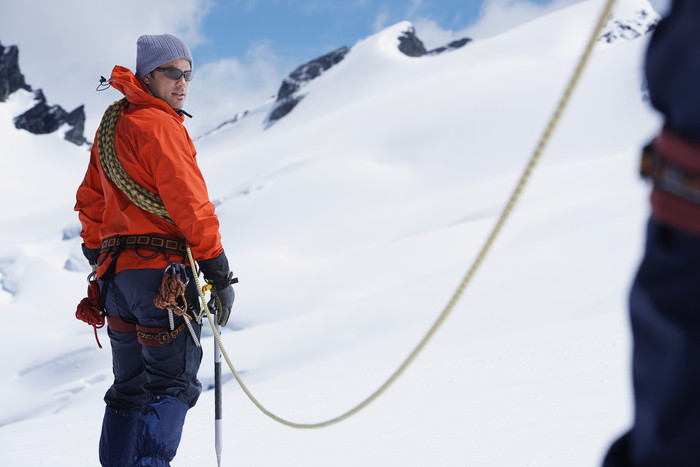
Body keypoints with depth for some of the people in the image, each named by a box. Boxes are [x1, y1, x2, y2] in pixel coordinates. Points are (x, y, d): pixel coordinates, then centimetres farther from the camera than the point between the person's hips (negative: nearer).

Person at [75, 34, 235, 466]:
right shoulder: (160, 125, -9)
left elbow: (90, 202, 24)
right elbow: (189, 203, -15)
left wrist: (98, 255, 29)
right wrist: (219, 273, -12)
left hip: (115, 274, 8)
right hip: (162, 267, -8)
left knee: (130, 387, 16)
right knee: (173, 384, -6)